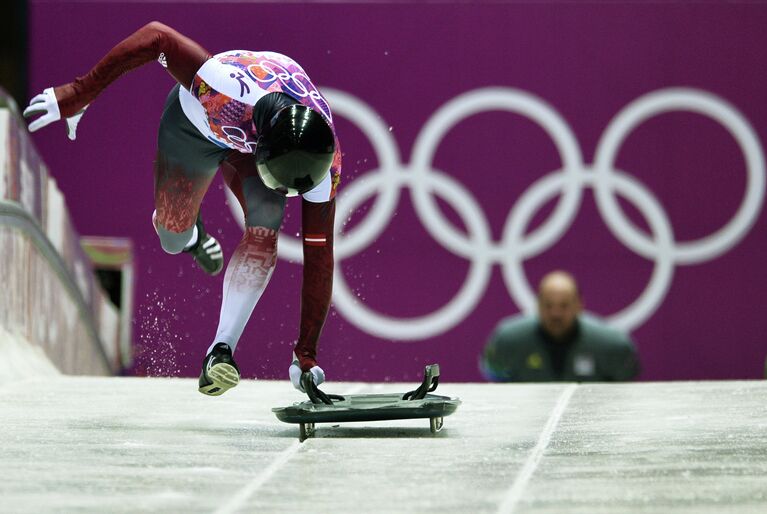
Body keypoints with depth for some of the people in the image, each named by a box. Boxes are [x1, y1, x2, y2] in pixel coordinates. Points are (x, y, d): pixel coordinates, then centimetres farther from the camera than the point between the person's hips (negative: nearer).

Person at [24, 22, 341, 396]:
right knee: (172, 239, 7)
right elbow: (155, 37, -34)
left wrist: (306, 353, -28)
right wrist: (78, 94, -26)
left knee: (266, 224, -25)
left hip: (251, 138, 1)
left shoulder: (325, 159, -36)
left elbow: (319, 257, -29)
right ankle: (193, 235, 46)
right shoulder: (230, 85, -47)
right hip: (193, 124, 0)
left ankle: (221, 352, -21)